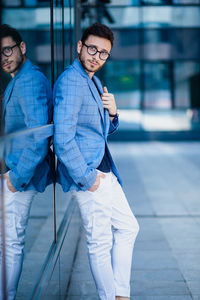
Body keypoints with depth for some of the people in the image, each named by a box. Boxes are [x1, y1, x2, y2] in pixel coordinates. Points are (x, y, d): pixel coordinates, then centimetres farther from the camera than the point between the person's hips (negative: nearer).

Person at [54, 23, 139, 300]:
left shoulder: (94, 81, 14)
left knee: (128, 228, 17)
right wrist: (86, 178, -20)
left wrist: (111, 113, 0)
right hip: (88, 175, -10)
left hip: (105, 172, 10)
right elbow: (63, 140, -25)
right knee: (101, 243, -1)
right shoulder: (71, 81, -17)